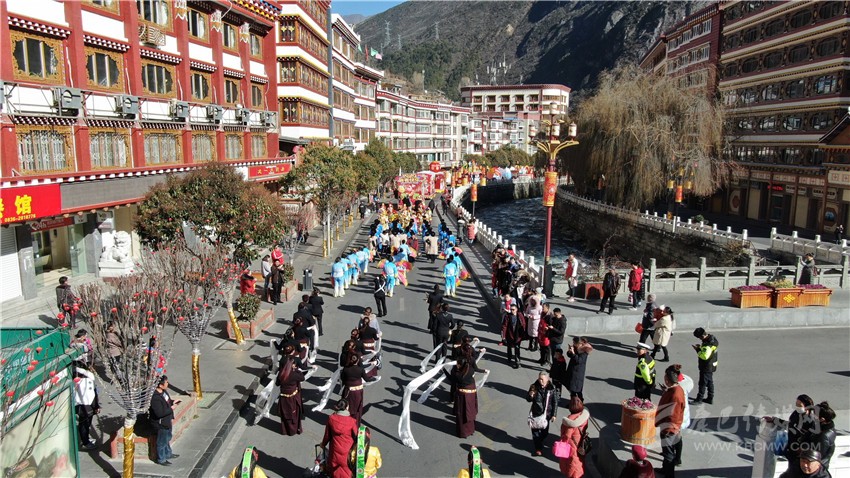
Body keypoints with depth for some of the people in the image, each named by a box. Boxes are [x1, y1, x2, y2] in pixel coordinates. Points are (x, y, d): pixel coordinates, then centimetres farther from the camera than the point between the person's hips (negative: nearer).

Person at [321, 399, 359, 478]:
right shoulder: (352, 421, -18)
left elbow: (327, 435, 1)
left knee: (335, 469, 21)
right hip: (347, 451, -2)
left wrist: (323, 444, 20)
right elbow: (356, 436, -9)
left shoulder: (331, 418, -10)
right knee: (347, 468, 16)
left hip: (335, 450, 2)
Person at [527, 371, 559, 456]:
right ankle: (538, 449, 22)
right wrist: (530, 395, -23)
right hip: (536, 413, 0)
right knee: (535, 431, 4)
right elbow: (528, 399, 0)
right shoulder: (534, 387, -11)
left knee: (544, 431, 13)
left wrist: (554, 415, -4)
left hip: (547, 414, 0)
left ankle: (540, 442, 43)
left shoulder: (552, 388, -12)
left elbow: (555, 402, -4)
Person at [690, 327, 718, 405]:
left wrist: (697, 350, -23)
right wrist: (700, 347, 2)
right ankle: (710, 398, 30)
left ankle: (699, 399, 13)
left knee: (702, 383, 3)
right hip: (711, 366, 10)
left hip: (706, 367, -10)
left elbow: (705, 356, -33)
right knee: (710, 382, 19)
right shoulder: (712, 338, 2)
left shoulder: (708, 344, -29)